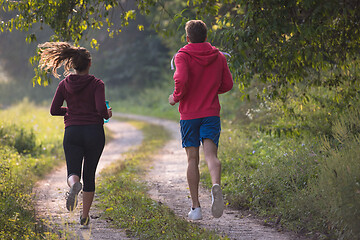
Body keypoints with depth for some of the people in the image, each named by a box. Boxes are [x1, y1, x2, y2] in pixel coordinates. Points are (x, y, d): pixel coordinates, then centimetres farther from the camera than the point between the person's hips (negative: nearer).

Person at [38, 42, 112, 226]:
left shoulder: (64, 84, 4)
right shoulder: (97, 84, -5)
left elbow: (54, 110, 4)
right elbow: (101, 108, -16)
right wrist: (107, 115, 7)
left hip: (72, 132, 1)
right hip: (94, 132, -1)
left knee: (73, 174, 0)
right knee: (89, 174, 13)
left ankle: (74, 185, -38)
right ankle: (85, 216, 15)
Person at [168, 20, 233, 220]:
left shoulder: (183, 56, -4)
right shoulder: (218, 57, 8)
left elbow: (181, 79, -21)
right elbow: (227, 85, 10)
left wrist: (176, 97, -3)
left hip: (189, 114, -1)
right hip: (211, 113, 1)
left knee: (193, 160, 6)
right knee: (211, 155, -11)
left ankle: (196, 207, 7)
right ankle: (216, 186, -42)